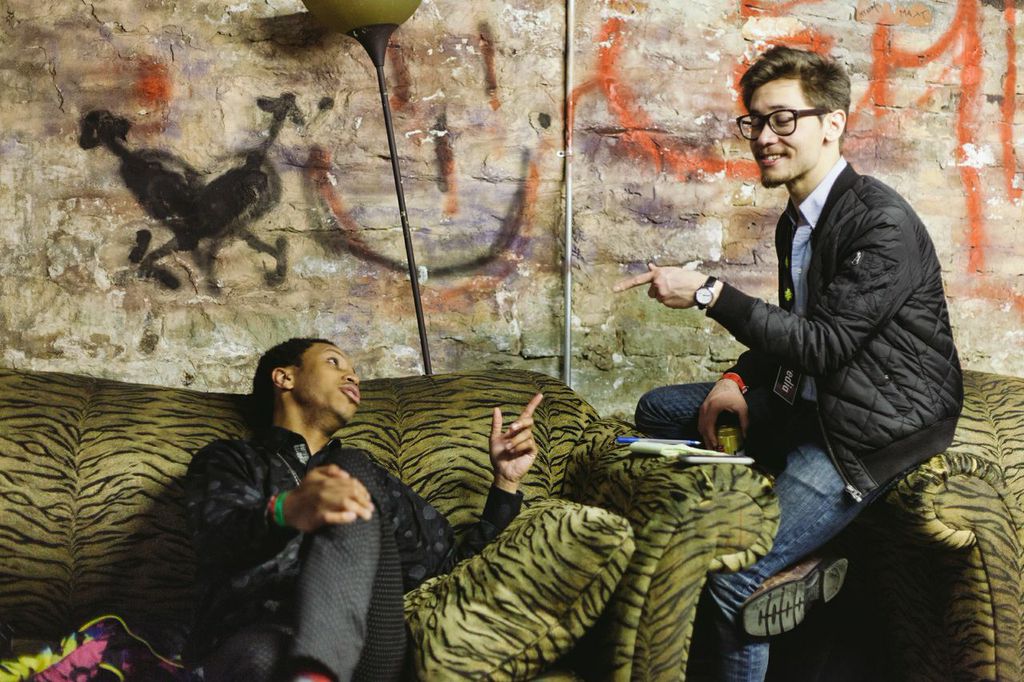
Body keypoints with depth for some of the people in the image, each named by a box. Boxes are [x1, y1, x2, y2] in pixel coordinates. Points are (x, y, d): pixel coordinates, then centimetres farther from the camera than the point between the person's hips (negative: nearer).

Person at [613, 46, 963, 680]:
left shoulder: (883, 223, -20)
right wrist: (741, 380, -1)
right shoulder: (797, 220, 7)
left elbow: (826, 342, -26)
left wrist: (710, 293, -28)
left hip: (873, 426, -10)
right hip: (809, 401, 10)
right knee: (657, 409, 10)